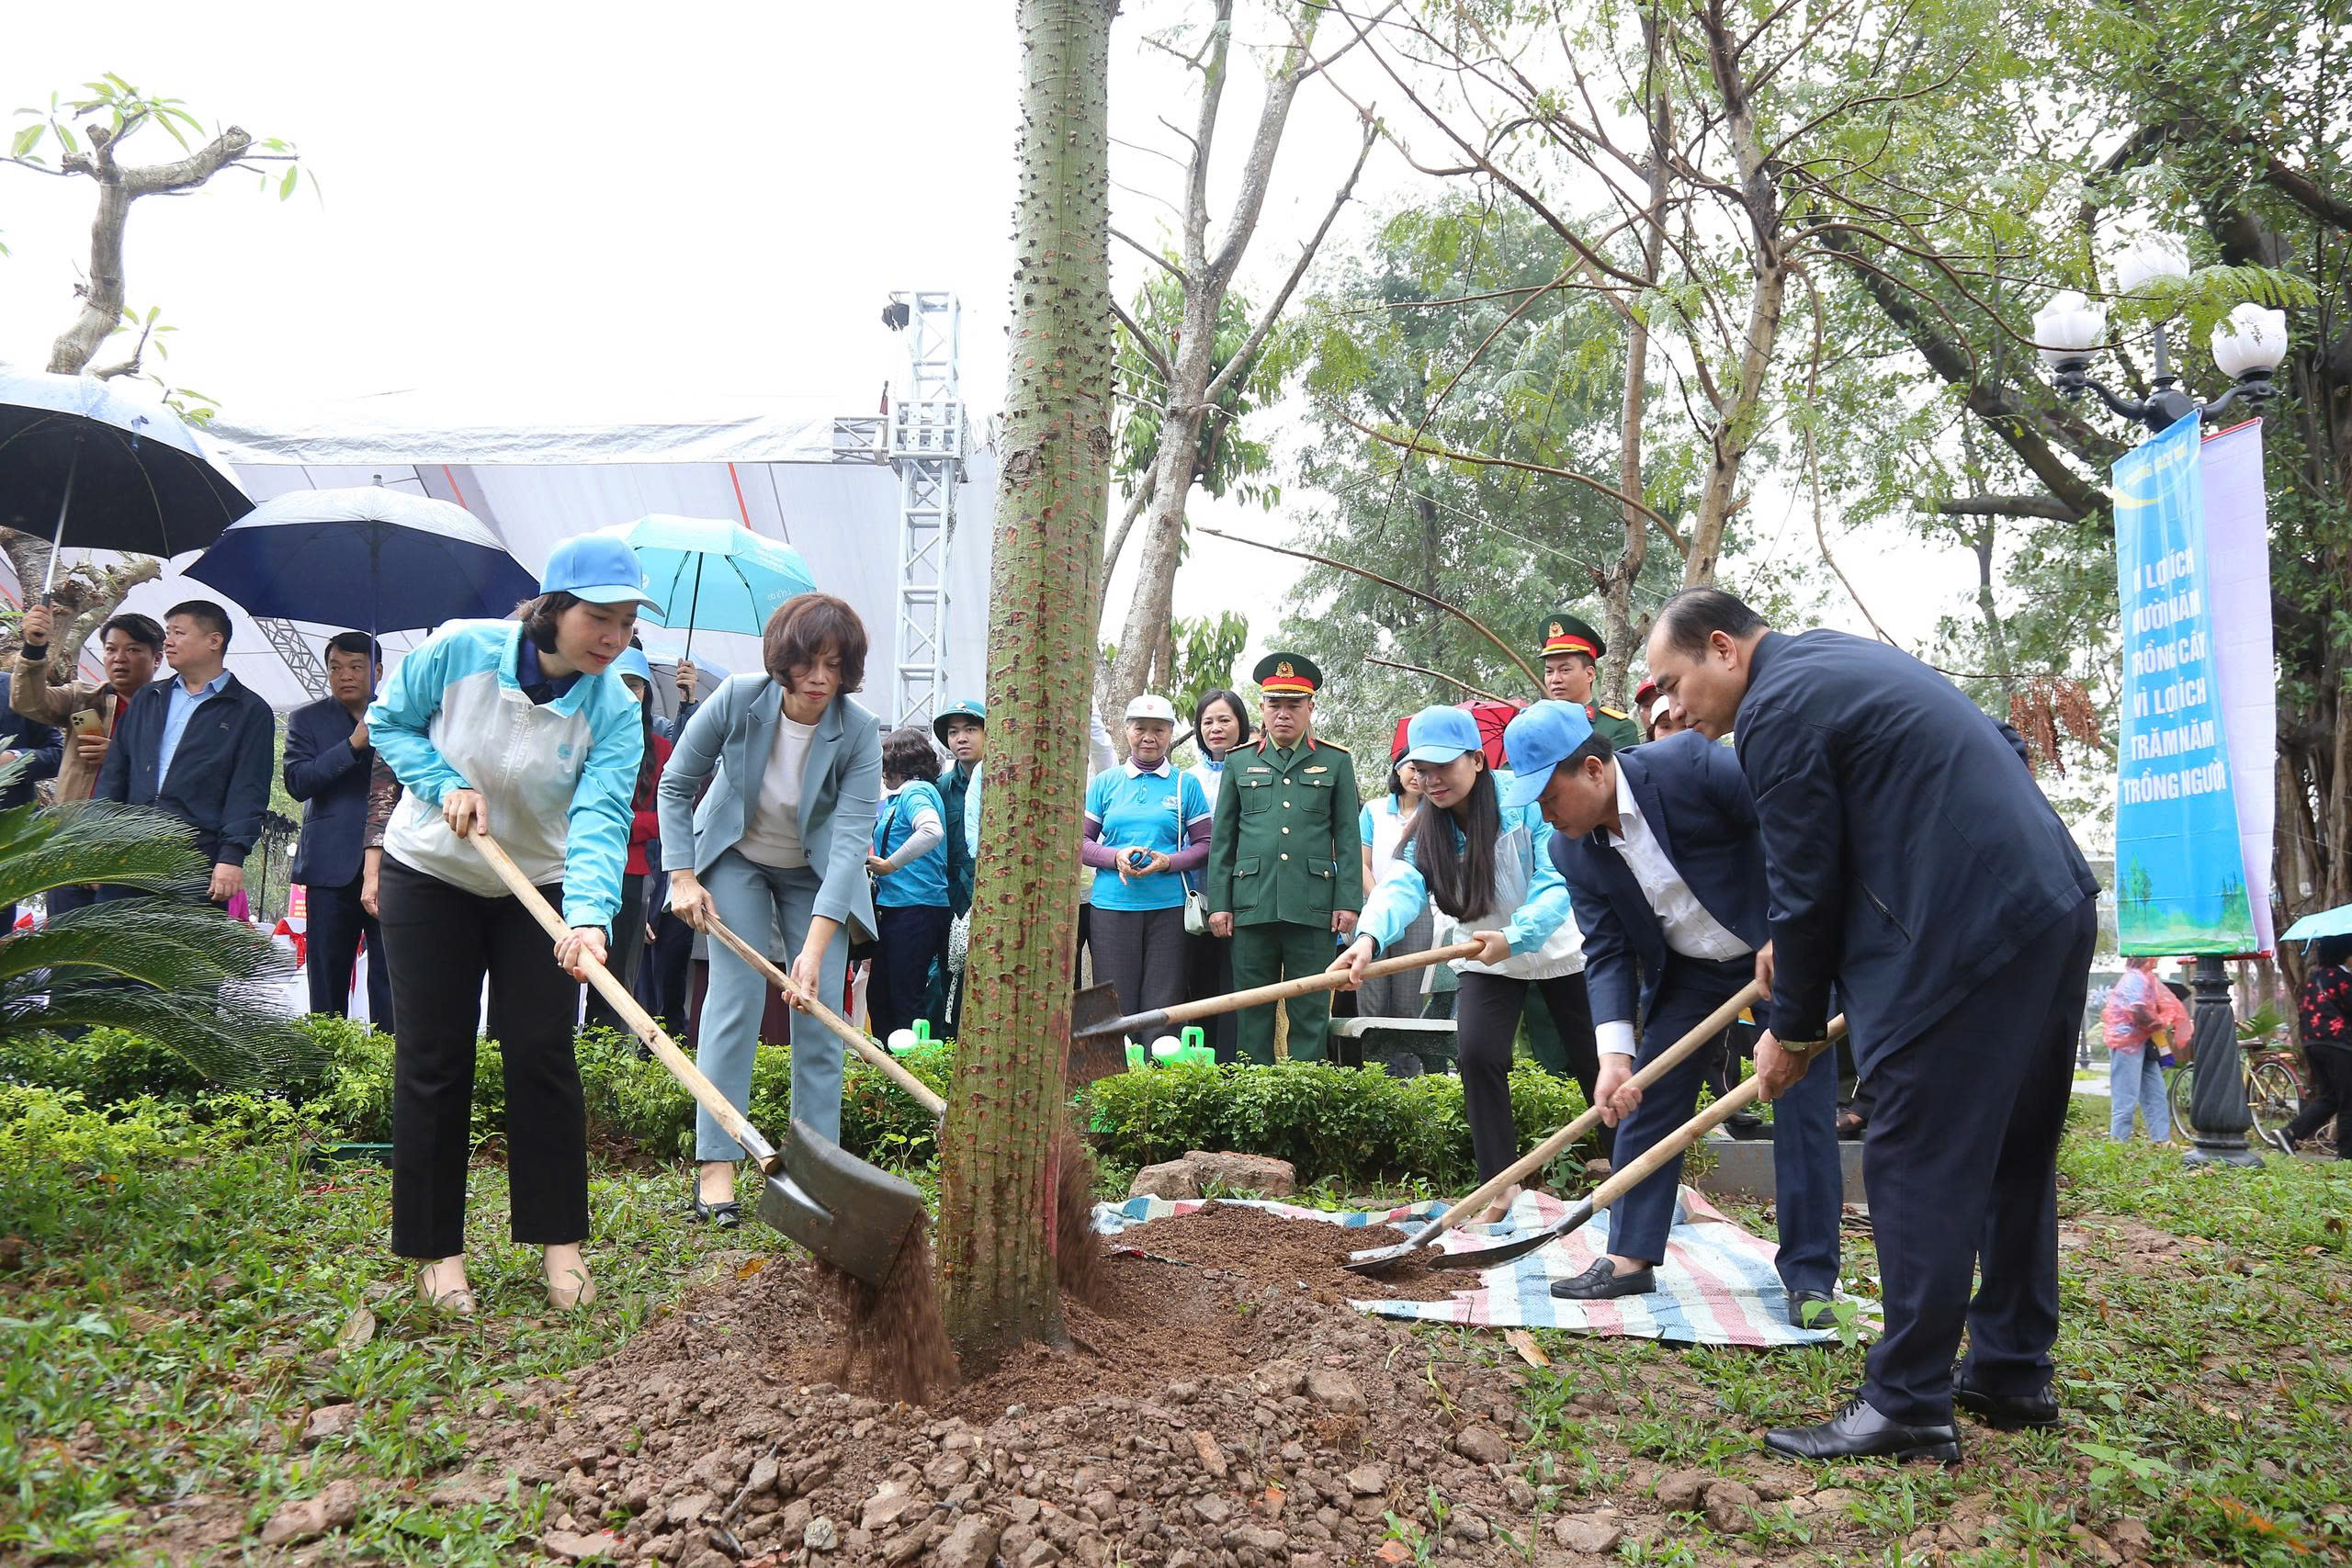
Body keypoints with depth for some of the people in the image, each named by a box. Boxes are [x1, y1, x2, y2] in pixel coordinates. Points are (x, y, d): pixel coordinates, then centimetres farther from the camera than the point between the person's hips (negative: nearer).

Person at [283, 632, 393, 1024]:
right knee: (327, 977, 4)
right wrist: (352, 745, -13)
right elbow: (296, 781, -5)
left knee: (389, 977, -4)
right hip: (333, 868, 0)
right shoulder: (307, 719, 11)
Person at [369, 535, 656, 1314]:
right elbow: (387, 720, -2)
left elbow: (601, 818, -31)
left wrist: (589, 917, -48)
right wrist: (445, 783, -20)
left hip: (538, 888, 1)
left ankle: (559, 1242, 8)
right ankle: (436, 1251, 12)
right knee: (433, 1061, 1)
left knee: (543, 1057, -3)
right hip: (429, 876, 0)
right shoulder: (459, 650, -19)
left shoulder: (614, 709, -18)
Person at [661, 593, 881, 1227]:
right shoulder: (737, 700, -25)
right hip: (735, 859, -1)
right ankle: (716, 1164, -8)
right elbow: (675, 785, -10)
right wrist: (683, 877, -16)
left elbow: (851, 840, -32)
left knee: (820, 1007, -6)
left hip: (816, 874, 1)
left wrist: (815, 946, -39)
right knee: (736, 995, -12)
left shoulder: (859, 733, -26)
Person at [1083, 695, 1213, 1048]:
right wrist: (1116, 857, -9)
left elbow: (1205, 844, 6)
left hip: (1168, 905, -1)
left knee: (1162, 1006, -3)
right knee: (1116, 1004, 0)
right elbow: (1080, 841, 10)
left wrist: (1168, 862, -11)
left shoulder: (1186, 784, 9)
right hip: (1112, 905, 1)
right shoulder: (1105, 783, 12)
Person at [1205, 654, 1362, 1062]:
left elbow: (1347, 838, 7)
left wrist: (1348, 902, -1)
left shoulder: (1335, 761, 10)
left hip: (1313, 905, -1)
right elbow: (1221, 838, 11)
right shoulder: (1239, 761, 12)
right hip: (1252, 904, 1)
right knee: (1253, 1013, 6)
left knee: (1310, 1012, 2)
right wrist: (1218, 902, 4)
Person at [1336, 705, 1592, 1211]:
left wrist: (1515, 936, -47)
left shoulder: (1527, 804, -25)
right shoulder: (1427, 830, -13)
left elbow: (1556, 884, -31)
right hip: (1487, 960, 3)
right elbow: (1401, 886, -31)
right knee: (1477, 1054, -17)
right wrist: (1370, 937, -52)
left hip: (1559, 949, -2)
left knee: (1594, 1060, 8)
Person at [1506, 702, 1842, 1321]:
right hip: (1689, 970, 5)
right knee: (1645, 1100, 2)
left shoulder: (1689, 764, -28)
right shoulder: (1573, 852, -10)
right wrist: (1615, 1054, -22)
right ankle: (1630, 1257, 14)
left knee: (1804, 1108, -5)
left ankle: (1810, 1277, 7)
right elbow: (1607, 953, -9)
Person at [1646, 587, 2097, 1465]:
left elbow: (1808, 886, -10)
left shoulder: (1777, 711, -11)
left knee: (1916, 1167, -3)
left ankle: (1908, 1408, 4)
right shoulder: (1841, 658, 18)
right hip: (2057, 908, 10)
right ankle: (2013, 1376, 30)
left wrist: (1794, 1030, 3)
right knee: (2012, 1156, 18)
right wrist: (1795, 950, 21)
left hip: (1964, 943, -10)